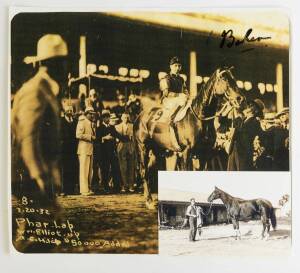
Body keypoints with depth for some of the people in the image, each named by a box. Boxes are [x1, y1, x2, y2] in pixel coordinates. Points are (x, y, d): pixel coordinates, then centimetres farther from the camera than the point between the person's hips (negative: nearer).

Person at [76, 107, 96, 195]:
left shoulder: (92, 123, 19)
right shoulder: (82, 122, -7)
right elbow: (78, 135, -18)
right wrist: (90, 137, -16)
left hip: (91, 149, 9)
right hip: (83, 149, -9)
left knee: (90, 170, 10)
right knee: (84, 170, -8)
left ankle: (88, 188, 16)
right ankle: (84, 190, -6)